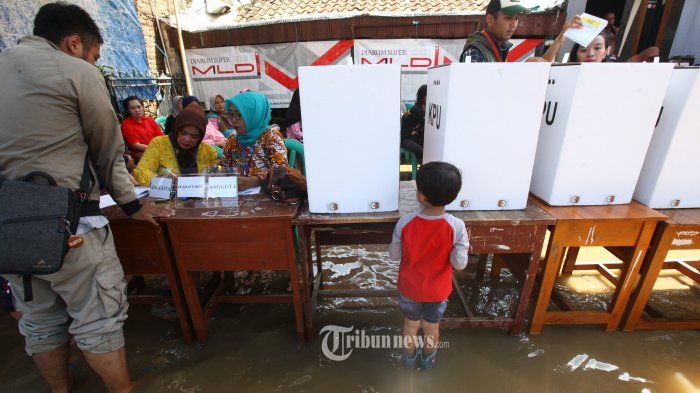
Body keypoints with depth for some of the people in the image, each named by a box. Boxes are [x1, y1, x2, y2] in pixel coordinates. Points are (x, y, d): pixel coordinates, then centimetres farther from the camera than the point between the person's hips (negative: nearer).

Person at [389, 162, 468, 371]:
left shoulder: (405, 222, -25)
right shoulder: (456, 226, -25)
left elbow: (394, 255, -13)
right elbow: (459, 264, -19)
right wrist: (464, 245, -1)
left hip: (410, 288, 0)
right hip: (438, 290, 1)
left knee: (411, 324, 26)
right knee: (432, 327, 27)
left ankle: (409, 357, 50)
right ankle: (428, 360, 51)